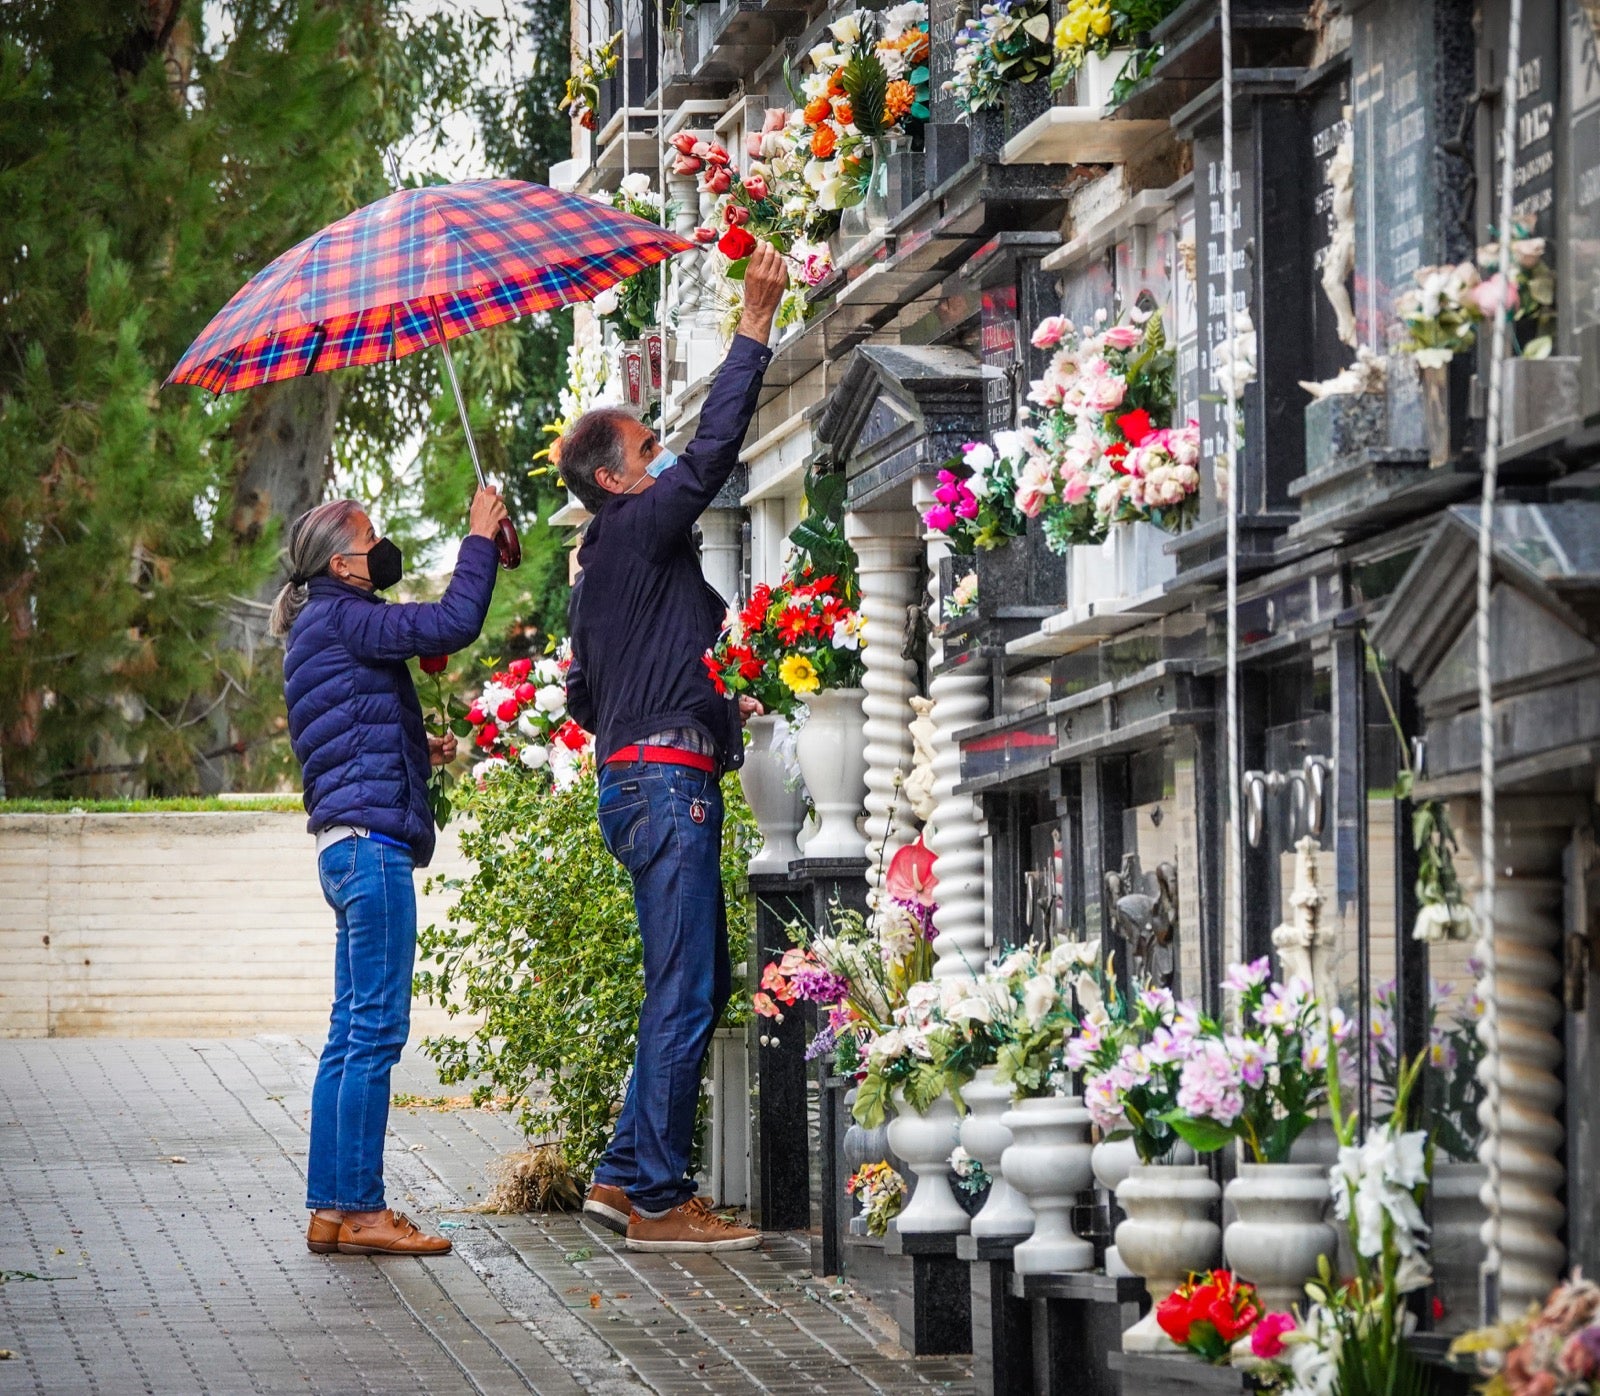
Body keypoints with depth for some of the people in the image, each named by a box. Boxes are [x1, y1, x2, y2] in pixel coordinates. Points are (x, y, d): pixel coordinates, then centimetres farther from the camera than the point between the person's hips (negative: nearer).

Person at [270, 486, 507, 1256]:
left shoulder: (327, 627, 22)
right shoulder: (340, 618, -10)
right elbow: (452, 623, -19)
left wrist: (416, 751, 19)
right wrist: (480, 538, -9)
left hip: (351, 845, 11)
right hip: (370, 841, -11)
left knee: (351, 1034, 10)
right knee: (375, 1031, -9)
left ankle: (330, 1208, 11)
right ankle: (358, 1208, -9)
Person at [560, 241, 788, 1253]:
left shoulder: (608, 564, 22)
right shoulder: (637, 530, -6)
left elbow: (584, 694, 27)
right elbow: (714, 450, -15)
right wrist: (756, 325, -13)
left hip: (642, 778, 10)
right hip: (665, 778, -10)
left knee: (700, 982, 12)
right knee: (685, 992, -10)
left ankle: (625, 1175, 13)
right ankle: (659, 1199, -10)